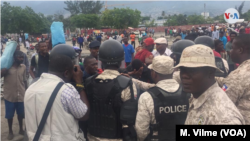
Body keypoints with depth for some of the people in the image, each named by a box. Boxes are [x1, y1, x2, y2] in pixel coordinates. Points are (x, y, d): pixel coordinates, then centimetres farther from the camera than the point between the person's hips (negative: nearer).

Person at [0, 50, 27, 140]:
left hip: (21, 95, 2)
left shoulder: (23, 67, 1)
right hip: (9, 95, -2)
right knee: (9, 115, 11)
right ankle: (10, 131, 30)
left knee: (21, 113, 16)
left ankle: (21, 129, 36)